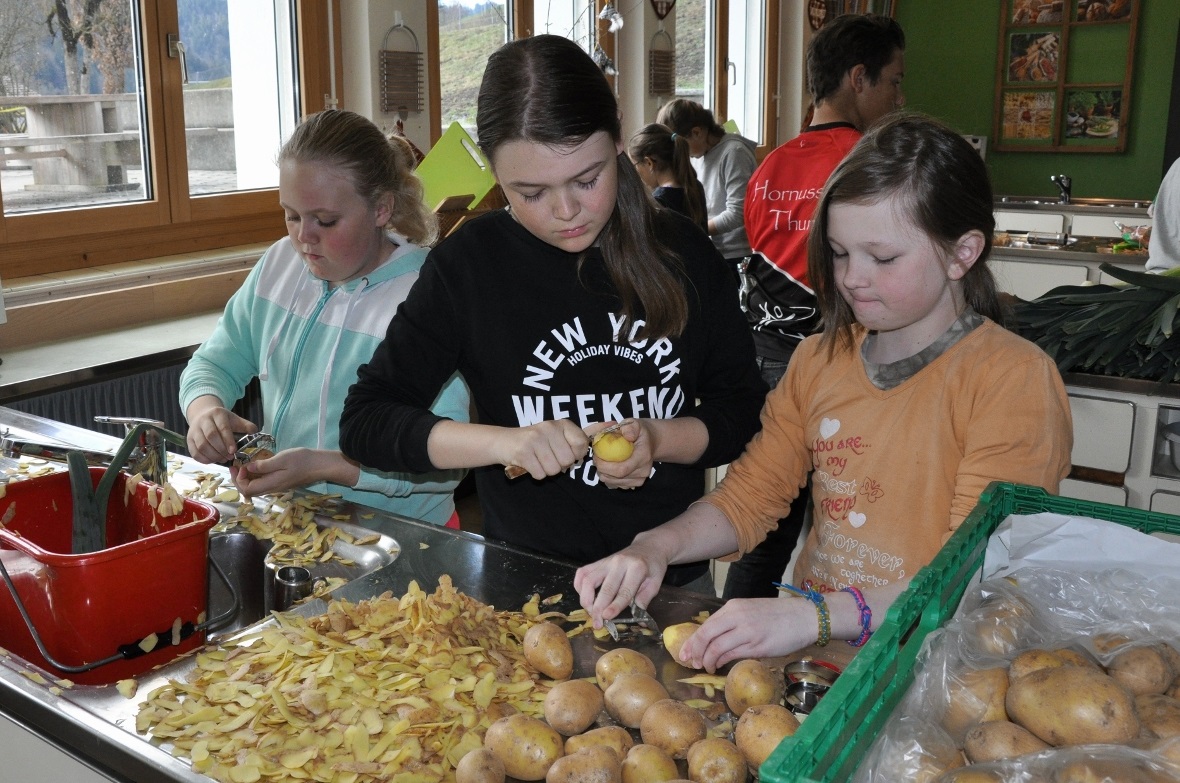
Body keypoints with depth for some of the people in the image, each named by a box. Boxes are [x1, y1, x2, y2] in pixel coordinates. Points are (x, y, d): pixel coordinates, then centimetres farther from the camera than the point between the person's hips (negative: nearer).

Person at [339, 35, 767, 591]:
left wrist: (659, 439, -16)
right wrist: (504, 443, -21)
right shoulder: (469, 264, -8)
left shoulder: (680, 251, -3)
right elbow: (363, 423, -7)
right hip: (530, 586, -1)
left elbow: (745, 411, 4)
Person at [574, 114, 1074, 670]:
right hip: (815, 657, 4)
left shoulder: (1015, 379, -11)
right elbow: (747, 497, 12)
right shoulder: (818, 360, 9)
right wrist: (655, 548, -8)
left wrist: (817, 615, -30)